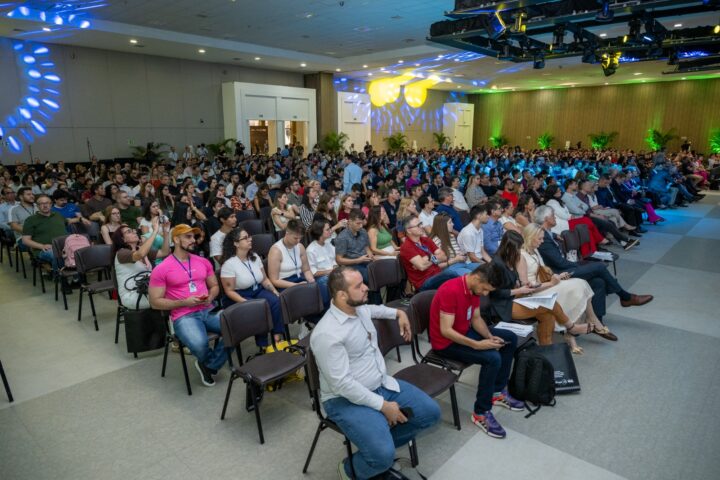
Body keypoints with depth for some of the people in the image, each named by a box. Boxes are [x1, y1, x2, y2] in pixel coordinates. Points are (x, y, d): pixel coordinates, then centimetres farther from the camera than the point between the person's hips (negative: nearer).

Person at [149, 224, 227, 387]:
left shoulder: (203, 262, 12)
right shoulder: (161, 269, -3)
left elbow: (214, 286, 22)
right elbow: (155, 302, -3)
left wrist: (210, 297, -2)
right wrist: (184, 302, -15)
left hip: (208, 310, 5)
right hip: (183, 316, -4)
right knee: (199, 344, -36)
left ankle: (209, 366, 1)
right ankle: (214, 360, 6)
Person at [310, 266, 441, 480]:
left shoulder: (360, 309, 1)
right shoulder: (327, 334, -26)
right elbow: (342, 383, -26)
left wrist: (398, 313, 18)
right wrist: (383, 405, -21)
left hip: (382, 384, 9)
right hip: (346, 399, -8)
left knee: (430, 412, 2)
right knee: (383, 456, -26)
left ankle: (380, 441, 16)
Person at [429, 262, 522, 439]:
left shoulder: (475, 288, -1)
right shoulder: (451, 291, -30)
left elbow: (476, 318, 8)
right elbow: (445, 331, -30)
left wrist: (490, 337, -9)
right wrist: (477, 345, -30)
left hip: (465, 332, 10)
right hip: (446, 342, -10)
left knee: (510, 338, 10)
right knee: (493, 358, -26)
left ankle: (497, 392, 19)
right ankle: (481, 413, -9)